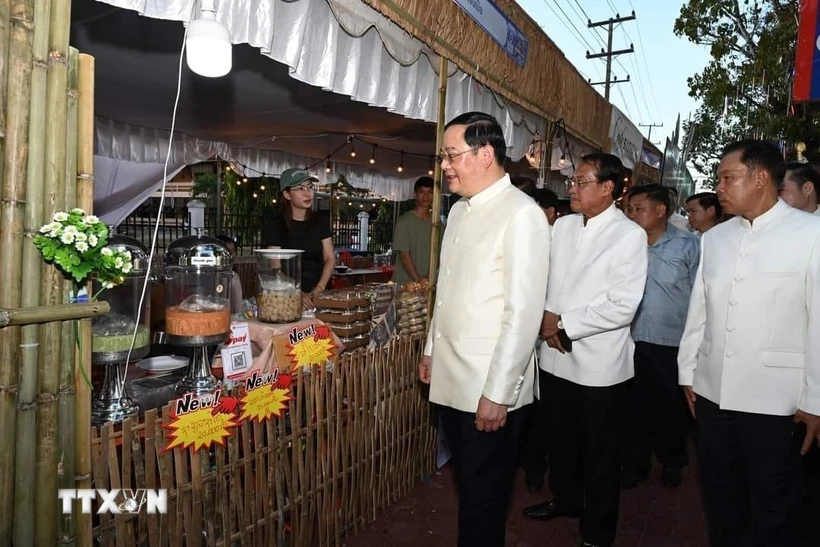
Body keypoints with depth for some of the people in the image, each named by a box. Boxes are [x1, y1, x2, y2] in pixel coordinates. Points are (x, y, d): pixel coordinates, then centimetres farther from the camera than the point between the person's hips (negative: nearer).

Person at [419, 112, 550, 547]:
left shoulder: (522, 215, -15)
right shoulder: (460, 211, 10)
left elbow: (523, 312, -19)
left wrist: (497, 394, -18)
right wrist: (431, 350, 18)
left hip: (490, 389, -7)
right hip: (451, 380, 7)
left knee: (484, 496, 11)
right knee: (466, 484, 21)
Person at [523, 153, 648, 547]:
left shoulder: (630, 235, -12)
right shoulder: (562, 226, 6)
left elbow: (623, 306, -18)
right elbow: (544, 279, 10)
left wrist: (564, 323, -16)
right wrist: (546, 317, -8)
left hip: (599, 363, -5)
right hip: (556, 356, 6)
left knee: (599, 455, 12)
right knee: (560, 440, 23)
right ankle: (565, 499, 47)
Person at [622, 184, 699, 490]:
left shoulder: (688, 244, -6)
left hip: (672, 342, -2)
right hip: (631, 339, 2)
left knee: (670, 405, 15)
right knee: (634, 404, 12)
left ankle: (672, 461, 38)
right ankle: (635, 462, 30)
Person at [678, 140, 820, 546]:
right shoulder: (714, 238, 7)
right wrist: (688, 372, 11)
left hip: (775, 400, -4)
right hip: (712, 393, 5)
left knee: (772, 512, 11)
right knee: (721, 500, 19)